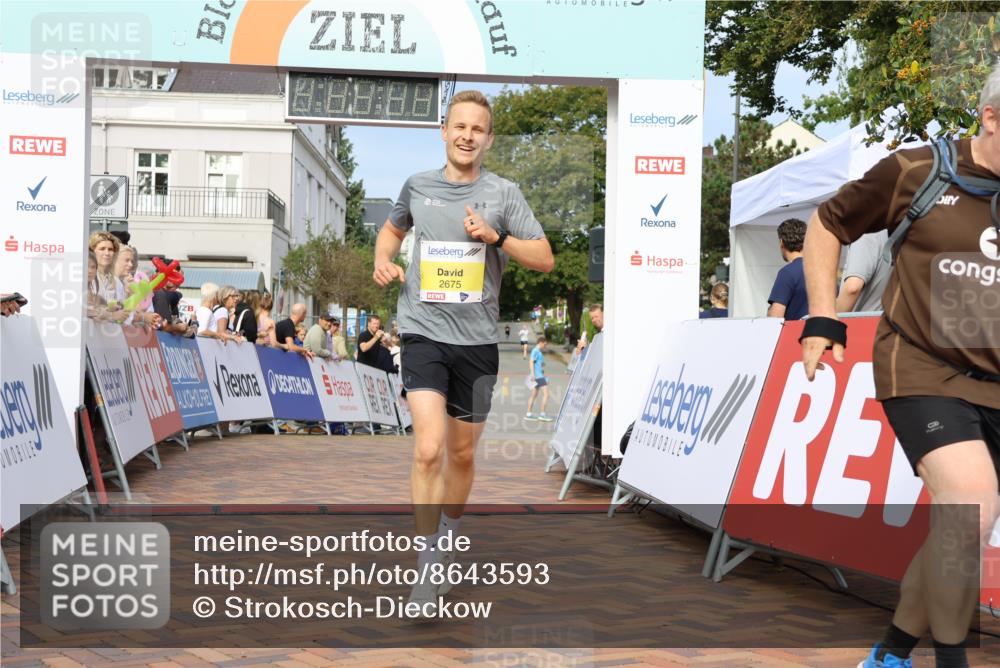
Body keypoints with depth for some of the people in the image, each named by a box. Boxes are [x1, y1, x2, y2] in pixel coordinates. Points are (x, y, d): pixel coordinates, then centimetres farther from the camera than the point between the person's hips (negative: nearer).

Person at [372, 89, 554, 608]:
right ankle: (428, 568, -8)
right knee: (428, 450, -17)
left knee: (462, 454, 13)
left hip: (478, 338, 1)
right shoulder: (417, 185, 6)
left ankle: (448, 538, 38)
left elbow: (545, 258, 1)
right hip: (423, 332, -1)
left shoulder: (503, 193, 1)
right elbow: (393, 228, 26)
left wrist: (497, 237, -14)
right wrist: (382, 261, 5)